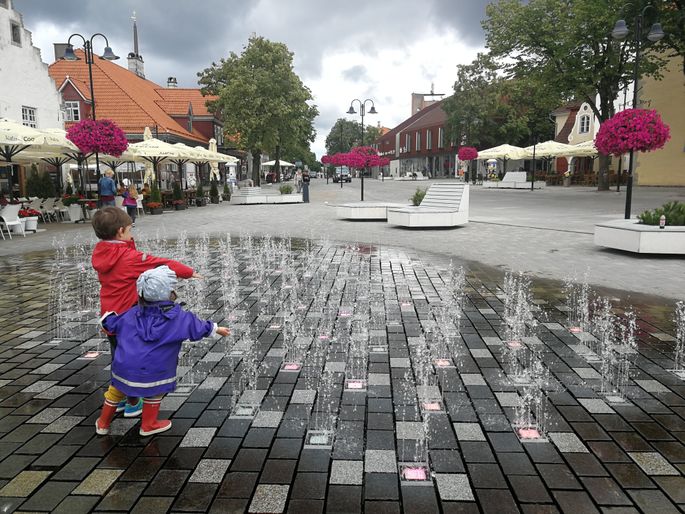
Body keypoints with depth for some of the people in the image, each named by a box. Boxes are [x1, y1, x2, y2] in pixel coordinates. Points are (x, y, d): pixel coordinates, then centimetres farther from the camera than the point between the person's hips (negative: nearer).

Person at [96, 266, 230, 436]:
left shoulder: (133, 314, 5)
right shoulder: (179, 318, -6)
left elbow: (112, 323, 17)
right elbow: (198, 328, 4)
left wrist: (107, 316, 40)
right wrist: (216, 329, 20)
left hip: (124, 366, 4)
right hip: (151, 371, -4)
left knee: (116, 391, 23)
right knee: (154, 392, 21)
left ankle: (103, 424, 40)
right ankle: (148, 425, 30)